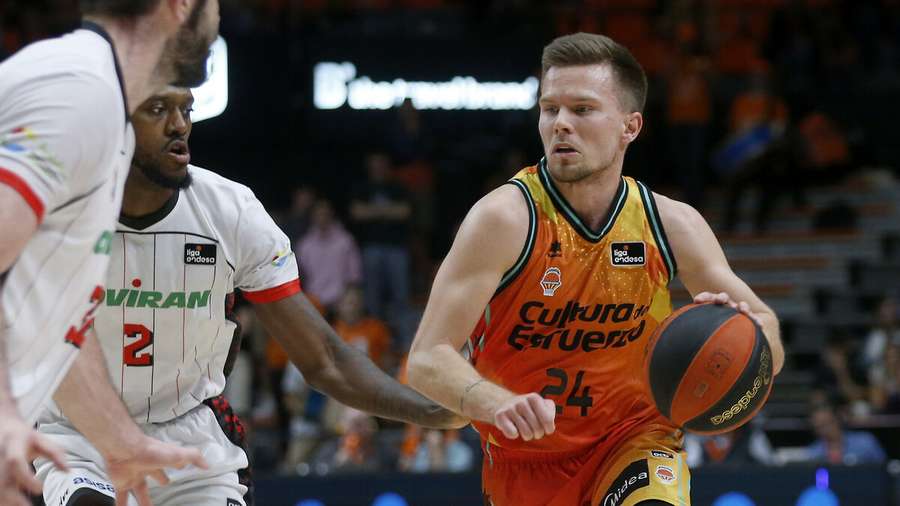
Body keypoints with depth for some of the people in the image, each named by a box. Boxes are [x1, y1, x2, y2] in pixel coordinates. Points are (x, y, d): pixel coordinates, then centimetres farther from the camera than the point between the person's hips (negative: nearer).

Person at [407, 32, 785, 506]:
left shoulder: (671, 225, -9)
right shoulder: (506, 218, -20)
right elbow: (427, 360, -26)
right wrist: (499, 404, -46)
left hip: (633, 438, 0)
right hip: (522, 462, 0)